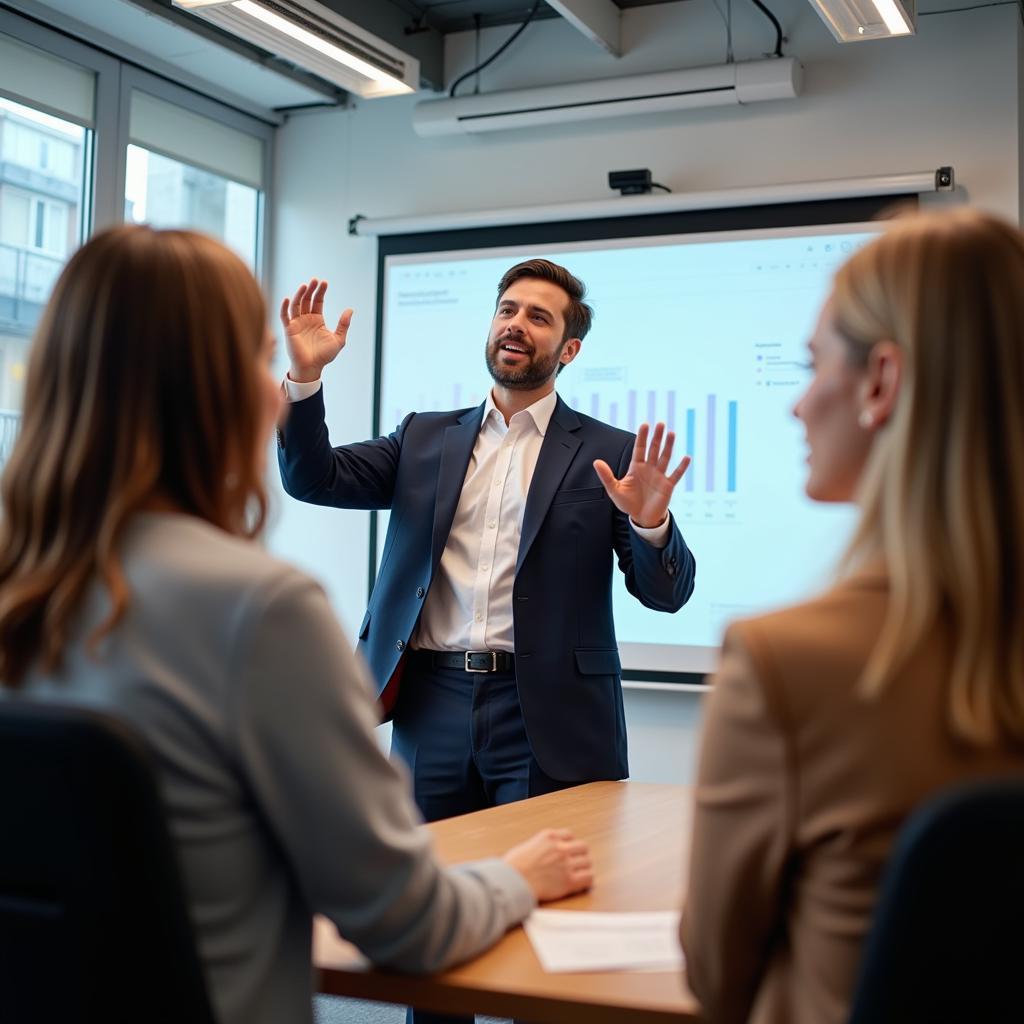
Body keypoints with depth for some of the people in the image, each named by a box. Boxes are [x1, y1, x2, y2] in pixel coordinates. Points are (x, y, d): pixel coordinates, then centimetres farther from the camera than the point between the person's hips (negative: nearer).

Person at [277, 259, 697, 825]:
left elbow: (666, 593, -2)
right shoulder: (425, 437, 12)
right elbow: (314, 478, 4)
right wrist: (305, 377, -11)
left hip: (547, 719, -2)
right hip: (432, 709, 3)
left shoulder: (608, 454, 2)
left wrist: (650, 523, -23)